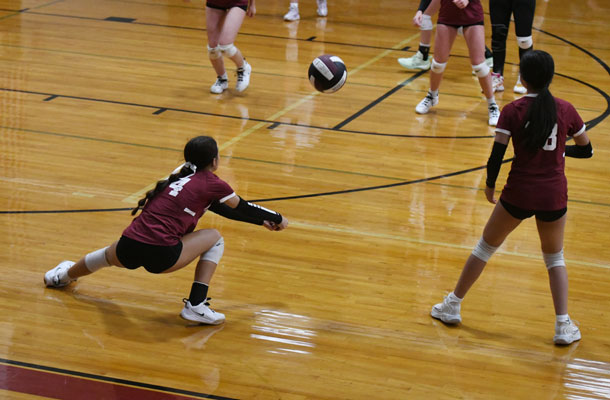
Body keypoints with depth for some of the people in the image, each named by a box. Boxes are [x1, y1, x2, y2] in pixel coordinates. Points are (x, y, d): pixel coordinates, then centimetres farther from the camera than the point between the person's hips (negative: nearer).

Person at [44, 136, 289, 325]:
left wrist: (260, 220, 37)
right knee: (215, 239, 15)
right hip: (161, 255, -7)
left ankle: (64, 276, 66)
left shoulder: (182, 176, 22)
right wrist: (277, 219, 32)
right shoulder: (211, 183, 1)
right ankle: (196, 306, 8)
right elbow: (242, 207, 15)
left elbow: (218, 207, 31)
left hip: (129, 249, 7)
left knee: (110, 254, 41)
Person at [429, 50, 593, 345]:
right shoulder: (565, 110, -3)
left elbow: (496, 155, -12)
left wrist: (490, 185, 5)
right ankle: (563, 326, 11)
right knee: (554, 258, 20)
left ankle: (452, 306, 28)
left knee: (486, 246, 18)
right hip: (554, 196, 1)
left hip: (518, 194, -1)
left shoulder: (512, 111, -9)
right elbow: (586, 150, 7)